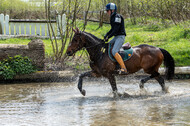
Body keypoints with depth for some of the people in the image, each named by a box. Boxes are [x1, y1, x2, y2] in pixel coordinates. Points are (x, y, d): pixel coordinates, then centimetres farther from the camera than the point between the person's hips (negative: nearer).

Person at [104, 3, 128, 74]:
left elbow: (116, 29, -20)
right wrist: (106, 35, 10)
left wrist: (108, 37, -17)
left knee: (114, 51, -25)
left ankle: (124, 68, -29)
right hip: (116, 37, 10)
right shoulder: (112, 17, 16)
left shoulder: (117, 17, -13)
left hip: (120, 37, -10)